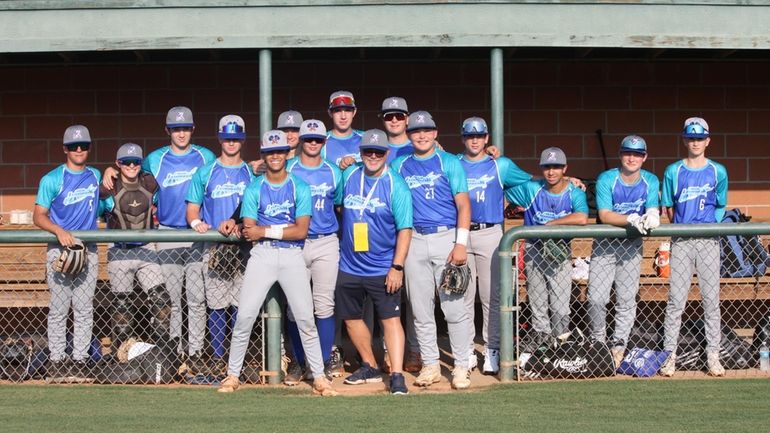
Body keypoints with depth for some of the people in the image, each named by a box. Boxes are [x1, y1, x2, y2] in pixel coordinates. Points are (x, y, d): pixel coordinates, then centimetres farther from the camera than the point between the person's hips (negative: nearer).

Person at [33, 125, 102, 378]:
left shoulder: (96, 177, 12)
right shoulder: (52, 179, -1)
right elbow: (38, 216, -5)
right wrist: (59, 231, -23)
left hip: (88, 251, 3)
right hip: (59, 250, -3)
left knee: (84, 309, 3)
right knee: (58, 308, -1)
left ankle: (80, 359, 8)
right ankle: (57, 360, 4)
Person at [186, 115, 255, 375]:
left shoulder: (252, 174, 12)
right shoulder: (205, 173, 11)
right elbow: (192, 207, 10)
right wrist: (196, 222, -12)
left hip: (243, 246, 0)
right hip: (213, 248, 0)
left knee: (241, 305, -2)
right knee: (216, 305, -2)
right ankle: (218, 358, 4)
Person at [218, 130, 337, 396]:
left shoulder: (300, 188, 5)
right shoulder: (254, 189, 8)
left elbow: (301, 231, -4)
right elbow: (249, 231, -1)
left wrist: (266, 231, -10)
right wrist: (286, 229, -12)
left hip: (293, 257, 0)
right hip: (262, 255, 1)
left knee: (305, 318, -6)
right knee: (245, 316, -6)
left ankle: (319, 378, 1)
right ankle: (232, 375, 4)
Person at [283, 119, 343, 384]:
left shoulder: (334, 173, 9)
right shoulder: (287, 171, 3)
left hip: (326, 243, 1)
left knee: (325, 305, -1)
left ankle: (325, 362, 6)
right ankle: (298, 363, 7)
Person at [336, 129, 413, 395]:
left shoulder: (396, 185, -9)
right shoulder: (349, 176, 4)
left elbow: (405, 229, -12)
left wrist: (397, 267, -17)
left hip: (383, 270, -5)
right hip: (349, 266, 6)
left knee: (391, 319, -11)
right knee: (351, 319, 14)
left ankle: (397, 376, -13)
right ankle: (370, 368, 30)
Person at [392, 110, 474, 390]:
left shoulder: (449, 163, 4)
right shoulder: (399, 166, 14)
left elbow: (463, 204, -2)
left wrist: (460, 244, -11)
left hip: (446, 238, -3)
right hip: (414, 241, 3)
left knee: (454, 307, -7)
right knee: (421, 309, 5)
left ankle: (461, 367, -2)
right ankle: (430, 366, 12)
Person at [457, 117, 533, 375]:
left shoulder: (501, 166, 10)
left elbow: (531, 181, 15)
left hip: (490, 234, -1)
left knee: (491, 295, -3)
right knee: (463, 295, 2)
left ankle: (492, 350, 2)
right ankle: (467, 350, 9)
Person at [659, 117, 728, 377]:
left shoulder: (718, 172, 5)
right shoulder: (673, 172, 5)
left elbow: (720, 207, 12)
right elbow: (668, 208, 11)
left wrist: (710, 226, 0)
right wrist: (680, 226, 0)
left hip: (708, 241, 0)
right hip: (681, 241, 0)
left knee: (711, 298, 1)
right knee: (676, 300, -3)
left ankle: (713, 355, 6)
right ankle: (669, 354, 1)